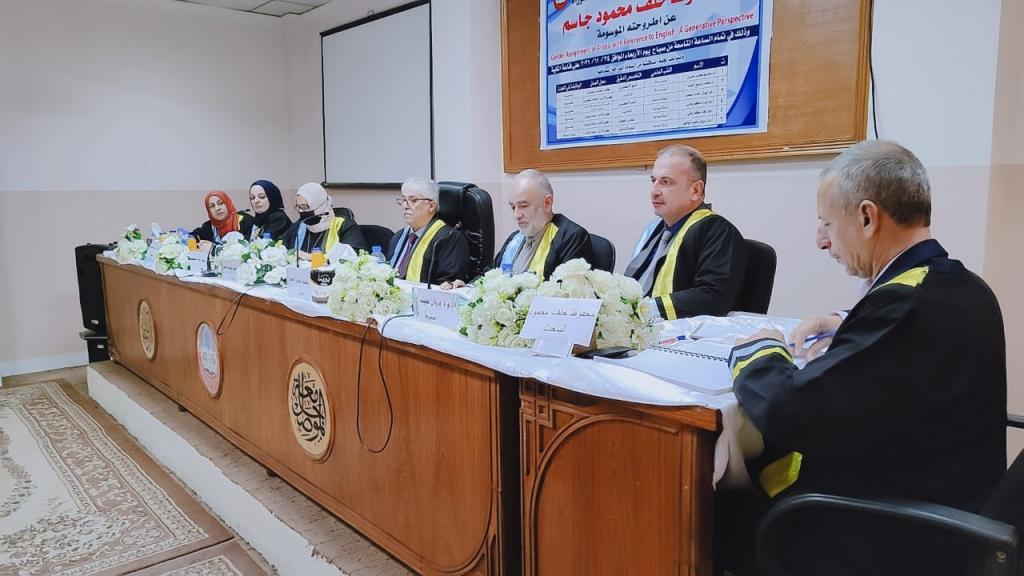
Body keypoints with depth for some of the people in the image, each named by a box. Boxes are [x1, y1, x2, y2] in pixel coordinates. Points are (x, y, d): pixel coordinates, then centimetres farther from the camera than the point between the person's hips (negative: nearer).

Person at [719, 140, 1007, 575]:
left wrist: (761, 352, -10)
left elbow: (788, 413, -29)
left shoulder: (906, 303, -27)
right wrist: (848, 328, 10)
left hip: (881, 540, -8)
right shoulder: (962, 288, 1)